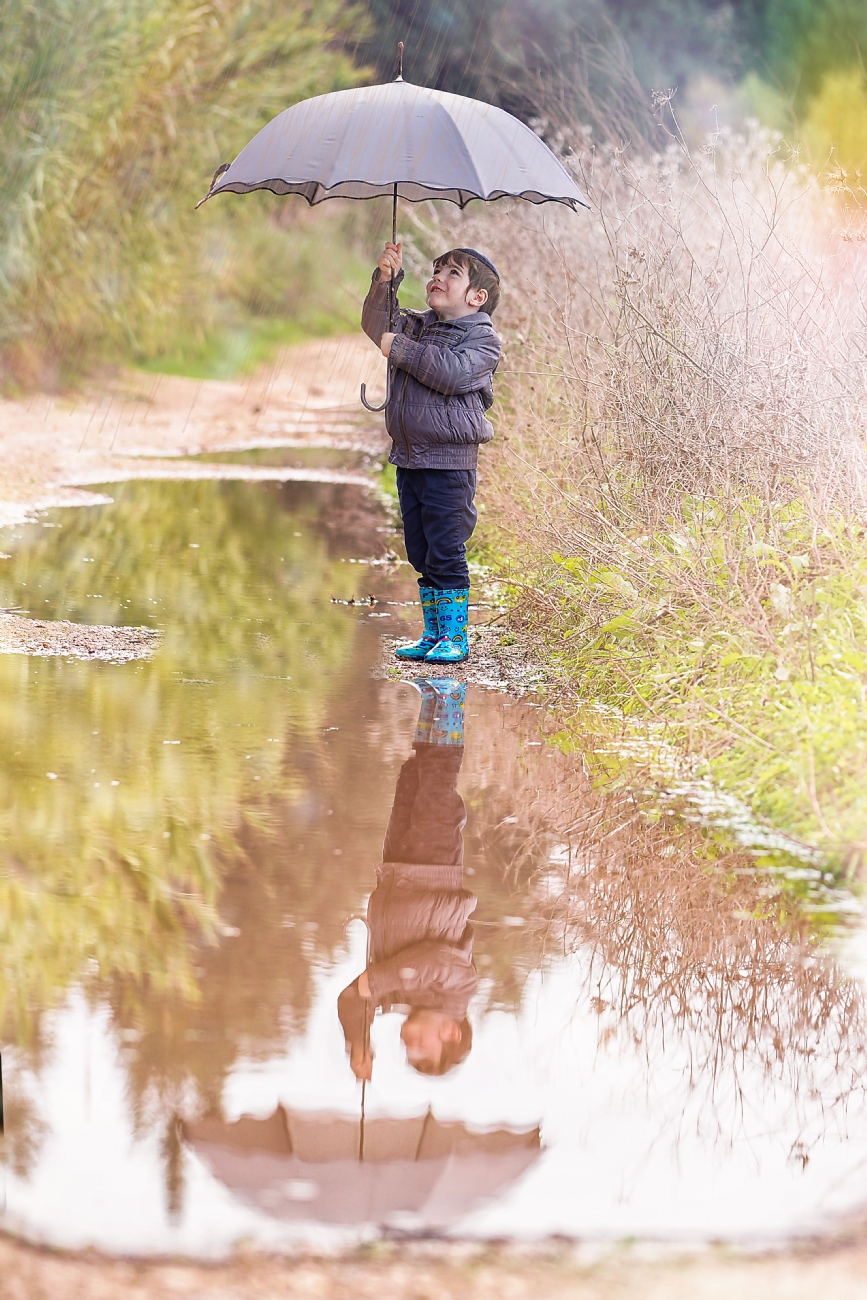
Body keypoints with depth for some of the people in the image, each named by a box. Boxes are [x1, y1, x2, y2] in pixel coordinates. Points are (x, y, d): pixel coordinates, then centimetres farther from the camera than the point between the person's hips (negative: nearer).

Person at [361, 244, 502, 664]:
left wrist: (401, 349, -18)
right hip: (409, 459, 7)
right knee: (421, 554, 12)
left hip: (449, 464, -7)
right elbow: (378, 325, 10)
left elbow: (452, 373, -23)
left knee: (446, 552, -6)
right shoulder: (418, 326, 15)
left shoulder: (480, 337, -8)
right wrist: (385, 280, -3)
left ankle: (454, 636, 1)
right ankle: (433, 633, 20)